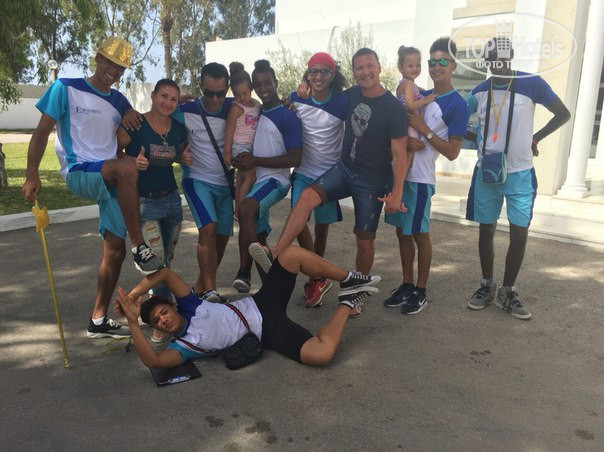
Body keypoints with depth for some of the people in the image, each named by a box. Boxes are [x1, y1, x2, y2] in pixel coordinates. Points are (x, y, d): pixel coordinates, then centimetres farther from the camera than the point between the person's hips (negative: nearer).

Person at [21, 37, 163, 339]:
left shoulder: (119, 101, 14)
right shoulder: (66, 88, 0)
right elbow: (42, 131, -3)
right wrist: (32, 174, -10)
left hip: (111, 182, 6)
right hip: (78, 174, -6)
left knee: (115, 251, 3)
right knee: (126, 167, -37)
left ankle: (98, 321, 17)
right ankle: (140, 247, -31)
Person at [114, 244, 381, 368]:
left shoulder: (188, 308, 4)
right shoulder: (183, 345, -10)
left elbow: (166, 273, -4)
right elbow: (152, 360, -30)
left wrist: (130, 295, -11)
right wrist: (133, 323, -37)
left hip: (261, 304, 5)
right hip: (267, 333, -5)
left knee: (292, 254, -15)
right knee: (322, 353, -31)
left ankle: (349, 280, 1)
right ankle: (345, 305, -3)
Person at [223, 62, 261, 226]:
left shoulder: (257, 104, 4)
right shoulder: (236, 108, -15)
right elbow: (229, 130, -15)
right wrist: (227, 152, -16)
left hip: (252, 146, 7)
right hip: (240, 147, -7)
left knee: (241, 178, 12)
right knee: (251, 177, -11)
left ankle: (238, 211, 21)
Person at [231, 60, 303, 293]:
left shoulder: (288, 117, -7)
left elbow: (294, 158, -13)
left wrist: (256, 161, -18)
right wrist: (240, 161, 5)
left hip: (274, 180, -8)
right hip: (253, 181, 8)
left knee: (245, 209, -35)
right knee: (259, 240, 14)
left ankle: (244, 272, -29)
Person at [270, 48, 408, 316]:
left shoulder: (393, 108, -12)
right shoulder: (351, 95, 2)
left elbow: (399, 154, -12)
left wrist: (396, 193, -19)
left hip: (372, 182, -4)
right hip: (344, 169, 4)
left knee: (364, 240, 4)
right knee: (307, 197, -22)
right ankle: (274, 255, -28)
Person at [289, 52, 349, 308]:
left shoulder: (342, 102, -11)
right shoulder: (296, 99, -4)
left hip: (330, 173, -1)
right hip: (303, 171, 2)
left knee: (322, 226, 9)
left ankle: (316, 279, 27)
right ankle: (320, 279, -1)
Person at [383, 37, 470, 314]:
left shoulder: (457, 105, -8)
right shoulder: (420, 95, 13)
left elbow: (452, 152, -12)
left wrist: (423, 128, -17)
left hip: (419, 177, -7)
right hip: (398, 171, 7)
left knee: (419, 234, 2)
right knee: (402, 231, 11)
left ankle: (420, 292, 17)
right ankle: (407, 285, 24)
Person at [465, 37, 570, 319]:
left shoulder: (532, 84, -7)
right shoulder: (480, 91, 1)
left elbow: (563, 114, 3)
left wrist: (536, 138, -1)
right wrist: (477, 140, 0)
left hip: (520, 174, -2)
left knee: (519, 233, -1)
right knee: (486, 230, 8)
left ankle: (508, 293, 15)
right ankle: (487, 287, 24)